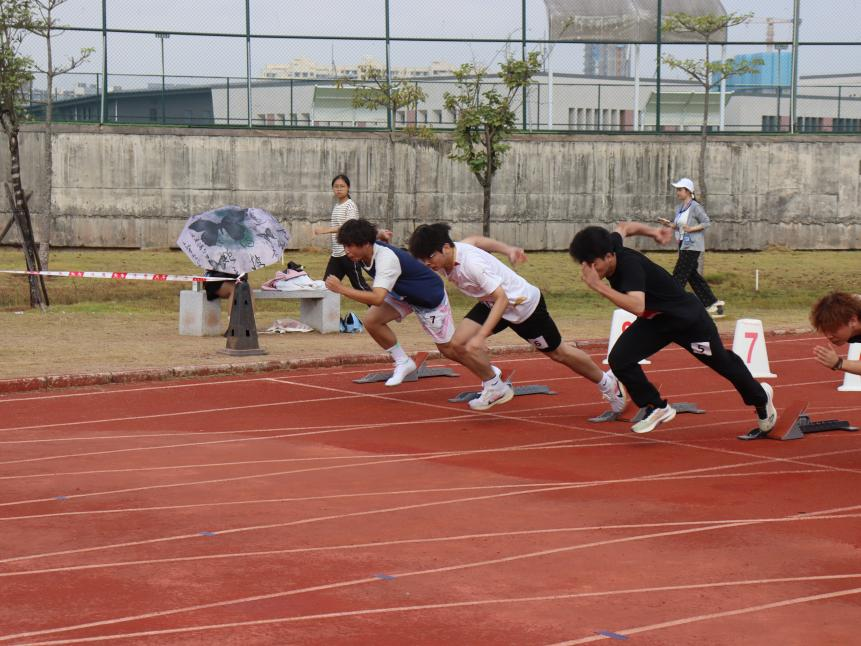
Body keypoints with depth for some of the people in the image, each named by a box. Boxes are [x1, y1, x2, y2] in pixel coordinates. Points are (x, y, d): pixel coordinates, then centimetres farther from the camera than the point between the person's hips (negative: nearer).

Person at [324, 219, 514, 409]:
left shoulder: (386, 258, -38)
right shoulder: (366, 252, -12)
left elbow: (377, 298, -49)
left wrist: (341, 289, -46)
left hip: (431, 297, -8)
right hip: (403, 294, 8)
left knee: (449, 348, 0)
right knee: (371, 320, -13)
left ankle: (496, 385, 17)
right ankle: (403, 363, 5)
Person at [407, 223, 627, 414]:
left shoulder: (471, 264, -37)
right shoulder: (448, 254, -13)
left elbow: (502, 299, -39)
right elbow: (474, 240, 8)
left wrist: (480, 337, -46)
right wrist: (508, 249, 16)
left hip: (524, 303, -7)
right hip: (493, 302, 7)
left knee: (557, 353, 11)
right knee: (459, 342, -12)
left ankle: (607, 383, 33)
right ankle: (494, 387, 5)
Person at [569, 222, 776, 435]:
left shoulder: (629, 265, -40)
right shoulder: (609, 246, -17)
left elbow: (637, 306, -56)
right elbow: (624, 227, 6)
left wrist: (598, 286, -60)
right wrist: (652, 232, 21)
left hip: (687, 318, -7)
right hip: (654, 321, 7)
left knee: (722, 362, 15)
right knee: (618, 359, -13)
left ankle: (761, 397, 44)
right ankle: (657, 408, 6)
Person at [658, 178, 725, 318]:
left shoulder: (695, 207, -12)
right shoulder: (679, 208, 14)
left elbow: (707, 223, -13)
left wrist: (691, 229, -22)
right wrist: (669, 224, 1)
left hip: (693, 246, -9)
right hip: (684, 246, 9)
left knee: (679, 276, -9)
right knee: (692, 275, 11)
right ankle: (713, 303, 18)